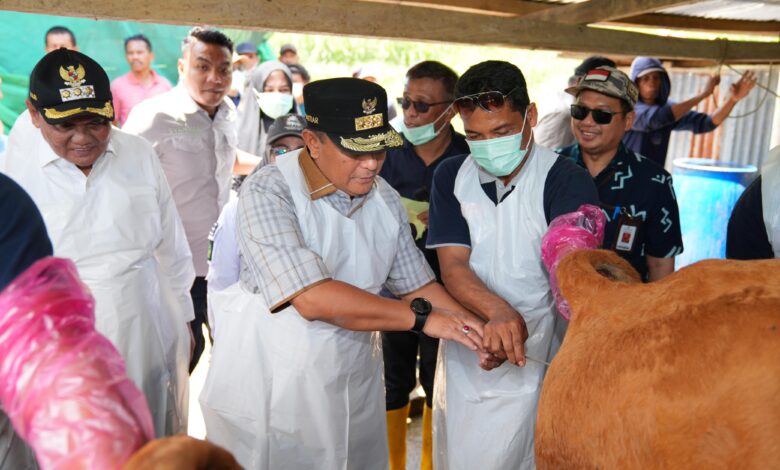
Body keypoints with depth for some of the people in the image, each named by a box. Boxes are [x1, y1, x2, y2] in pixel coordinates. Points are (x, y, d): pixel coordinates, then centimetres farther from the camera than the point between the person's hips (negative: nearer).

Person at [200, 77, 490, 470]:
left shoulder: (384, 198, 1)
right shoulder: (267, 192, -19)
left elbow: (416, 285, 6)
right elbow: (313, 300, -28)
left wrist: (475, 331, -10)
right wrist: (422, 318, -24)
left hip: (356, 389, 5)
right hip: (271, 392, -5)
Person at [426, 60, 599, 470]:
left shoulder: (566, 180, -12)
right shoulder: (450, 177, 0)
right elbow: (453, 267, -8)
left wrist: (514, 335, -38)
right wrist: (499, 312, -28)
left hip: (531, 361, -4)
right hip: (462, 357, 4)